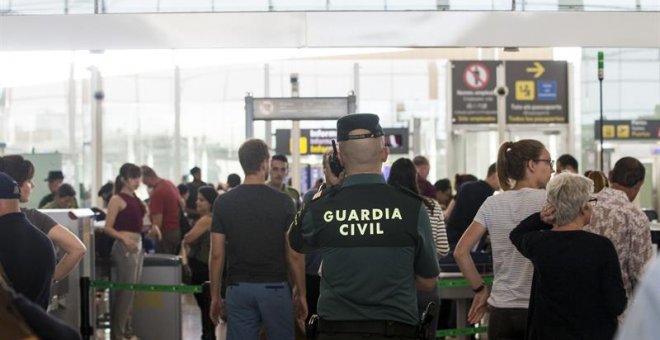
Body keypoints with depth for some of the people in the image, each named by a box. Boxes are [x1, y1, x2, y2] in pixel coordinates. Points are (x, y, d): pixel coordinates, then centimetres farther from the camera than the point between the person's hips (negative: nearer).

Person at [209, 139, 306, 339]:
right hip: (274, 286, -1)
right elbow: (294, 255, -5)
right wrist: (300, 293, 5)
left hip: (239, 288, 2)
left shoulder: (224, 202, 0)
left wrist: (215, 296, 8)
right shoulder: (283, 202, -5)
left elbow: (217, 255, 0)